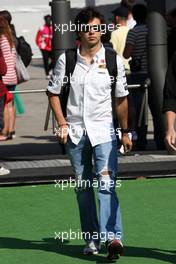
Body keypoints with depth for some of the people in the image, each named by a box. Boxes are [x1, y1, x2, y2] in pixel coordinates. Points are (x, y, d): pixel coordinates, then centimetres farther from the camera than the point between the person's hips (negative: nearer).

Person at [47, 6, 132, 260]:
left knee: (106, 183, -16)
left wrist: (125, 132, 10)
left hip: (104, 129, -2)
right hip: (75, 131, 2)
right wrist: (62, 123, -1)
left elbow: (121, 98, 8)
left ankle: (113, 237, -26)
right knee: (82, 188, 7)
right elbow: (53, 92, 10)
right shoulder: (66, 59, 1)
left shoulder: (114, 60, 1)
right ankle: (91, 239, 16)